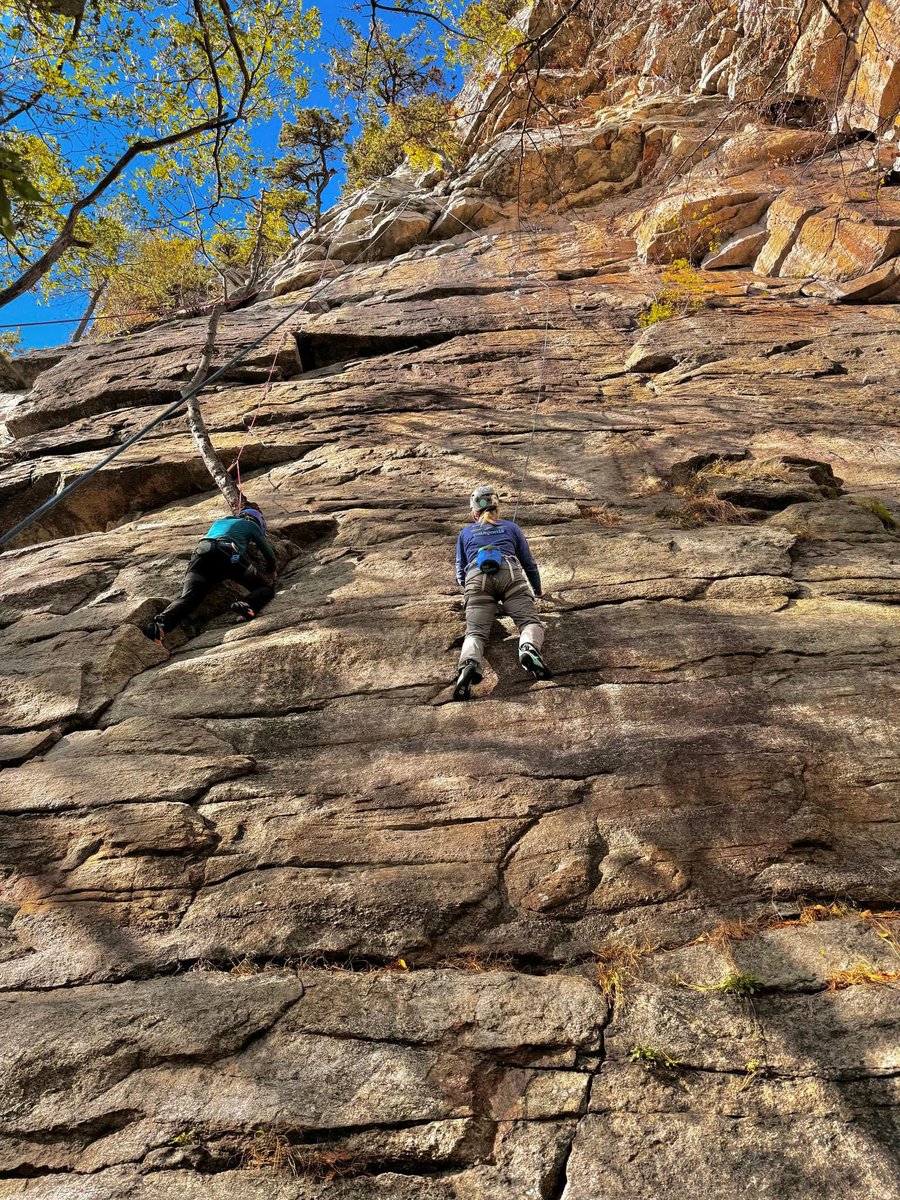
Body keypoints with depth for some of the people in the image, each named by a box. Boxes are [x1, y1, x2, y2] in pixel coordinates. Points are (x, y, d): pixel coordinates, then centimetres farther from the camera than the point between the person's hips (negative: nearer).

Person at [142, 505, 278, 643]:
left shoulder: (218, 522, 43)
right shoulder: (251, 525, 31)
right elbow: (267, 551, 34)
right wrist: (273, 570, 51)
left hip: (201, 555, 4)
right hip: (229, 556, -4)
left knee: (187, 598, -13)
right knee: (265, 589, 4)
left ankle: (158, 627, -42)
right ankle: (247, 606, -30)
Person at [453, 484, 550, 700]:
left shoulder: (466, 533, 32)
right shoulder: (511, 527, 30)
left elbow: (460, 572, 36)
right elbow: (529, 563, 32)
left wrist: (469, 592, 55)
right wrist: (538, 591, 47)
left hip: (476, 578, 1)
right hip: (510, 574, 0)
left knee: (475, 632, -12)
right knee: (531, 621, -7)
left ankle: (469, 663, -46)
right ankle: (529, 648, -43)